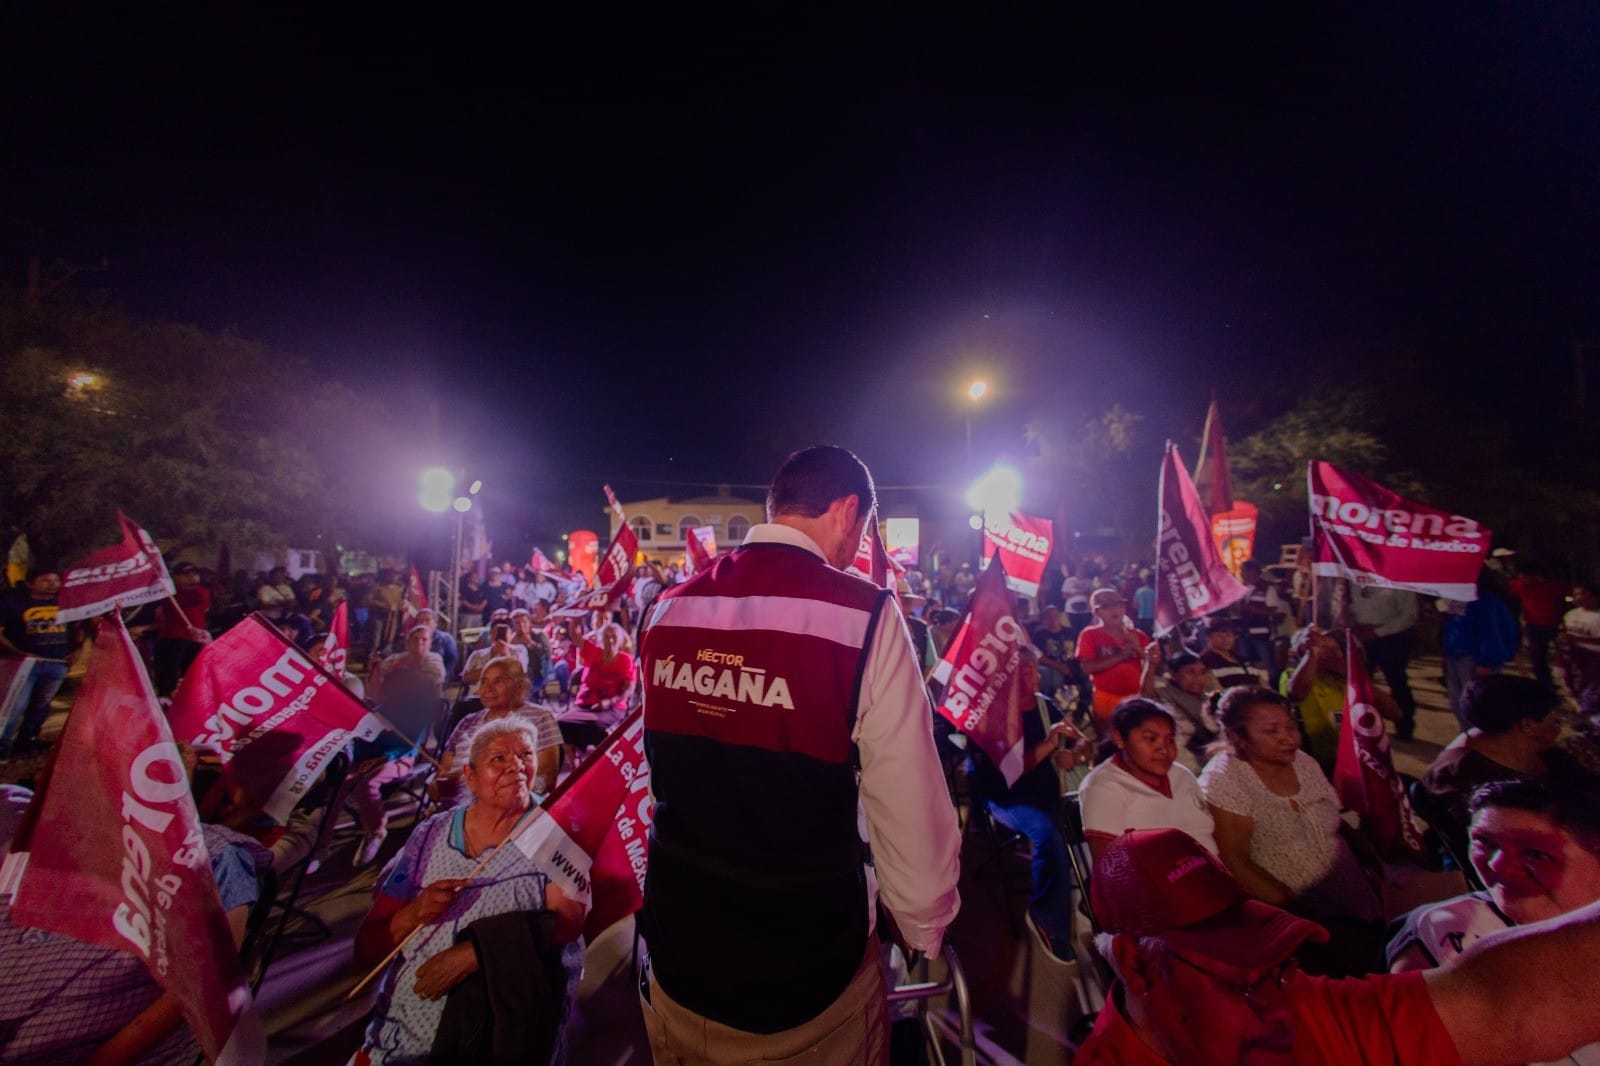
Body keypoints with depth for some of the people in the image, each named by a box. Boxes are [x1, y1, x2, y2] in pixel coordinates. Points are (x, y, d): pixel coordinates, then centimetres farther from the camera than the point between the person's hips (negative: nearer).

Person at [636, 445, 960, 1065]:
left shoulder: (667, 609, -5)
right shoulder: (861, 615, -22)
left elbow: (662, 775, 6)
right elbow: (910, 805, -17)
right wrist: (925, 927, 2)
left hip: (678, 952, 5)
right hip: (807, 973, -4)